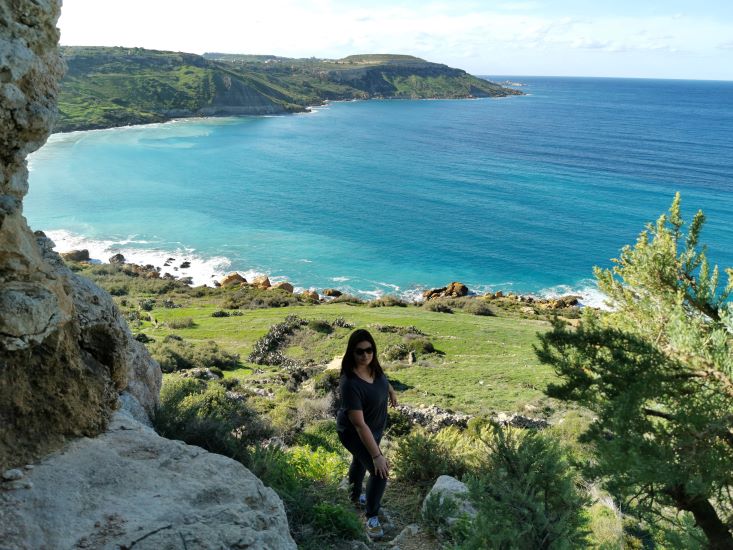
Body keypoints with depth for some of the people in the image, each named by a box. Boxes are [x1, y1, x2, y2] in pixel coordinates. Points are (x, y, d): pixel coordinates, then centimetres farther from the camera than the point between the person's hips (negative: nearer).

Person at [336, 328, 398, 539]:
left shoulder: (372, 365, -18)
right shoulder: (350, 383, -40)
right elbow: (359, 425, -38)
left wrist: (390, 389, 14)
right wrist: (377, 456, -38)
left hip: (375, 427, 8)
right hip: (354, 433, -8)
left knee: (361, 460, 29)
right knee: (380, 471, -14)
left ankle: (355, 496, 56)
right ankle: (372, 517, 10)